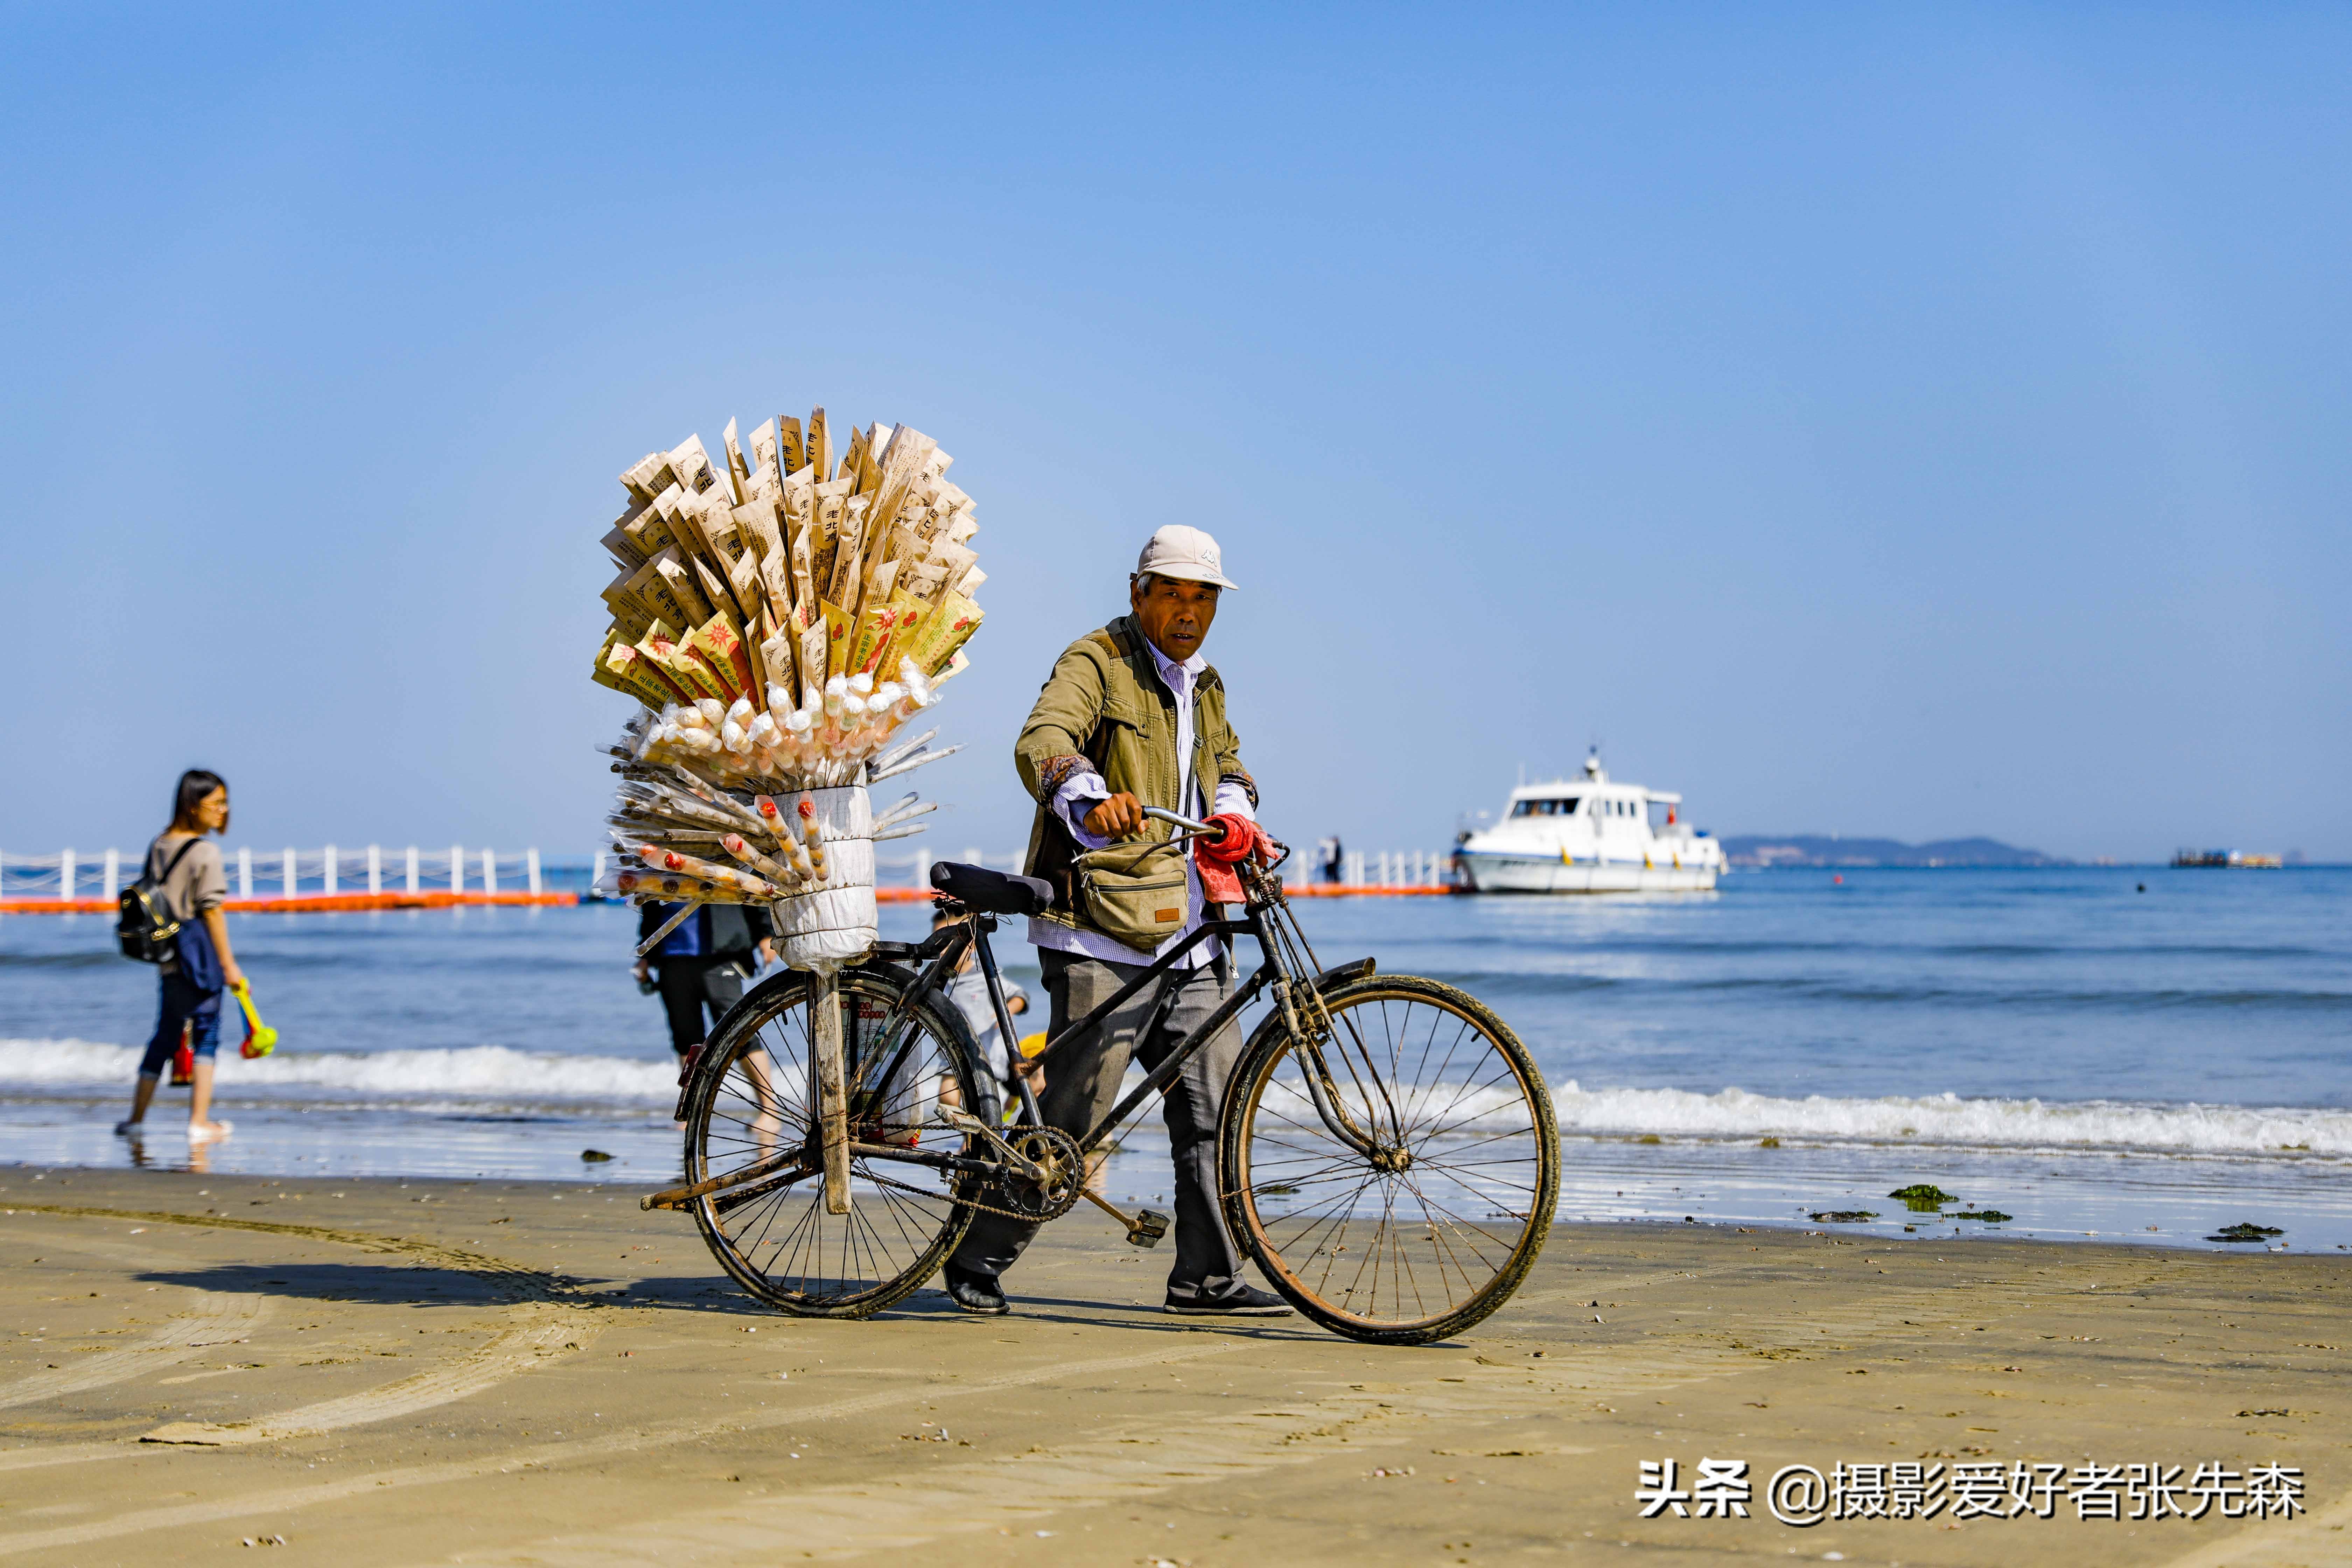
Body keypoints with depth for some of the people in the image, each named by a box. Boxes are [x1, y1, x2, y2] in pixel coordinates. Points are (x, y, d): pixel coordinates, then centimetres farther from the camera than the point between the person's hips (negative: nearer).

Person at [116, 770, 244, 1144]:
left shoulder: (158, 846, 8)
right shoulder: (206, 853, -12)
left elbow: (152, 900, 12)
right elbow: (212, 911, -13)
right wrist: (229, 964, -8)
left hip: (168, 957, 6)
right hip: (201, 956, -6)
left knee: (166, 1035, 15)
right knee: (206, 1033, 4)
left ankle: (136, 1117, 18)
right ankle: (200, 1121, 4)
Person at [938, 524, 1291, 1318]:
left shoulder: (1204, 685, 21)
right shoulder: (1096, 664, -6)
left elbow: (1227, 768, 28)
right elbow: (1043, 741, -23)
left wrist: (1234, 816, 3)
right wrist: (1090, 799, -45)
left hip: (1189, 938, 8)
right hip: (1103, 935, -8)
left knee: (1217, 1104, 4)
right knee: (1074, 1111, -8)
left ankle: (1207, 1275, 12)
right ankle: (978, 1256, 5)